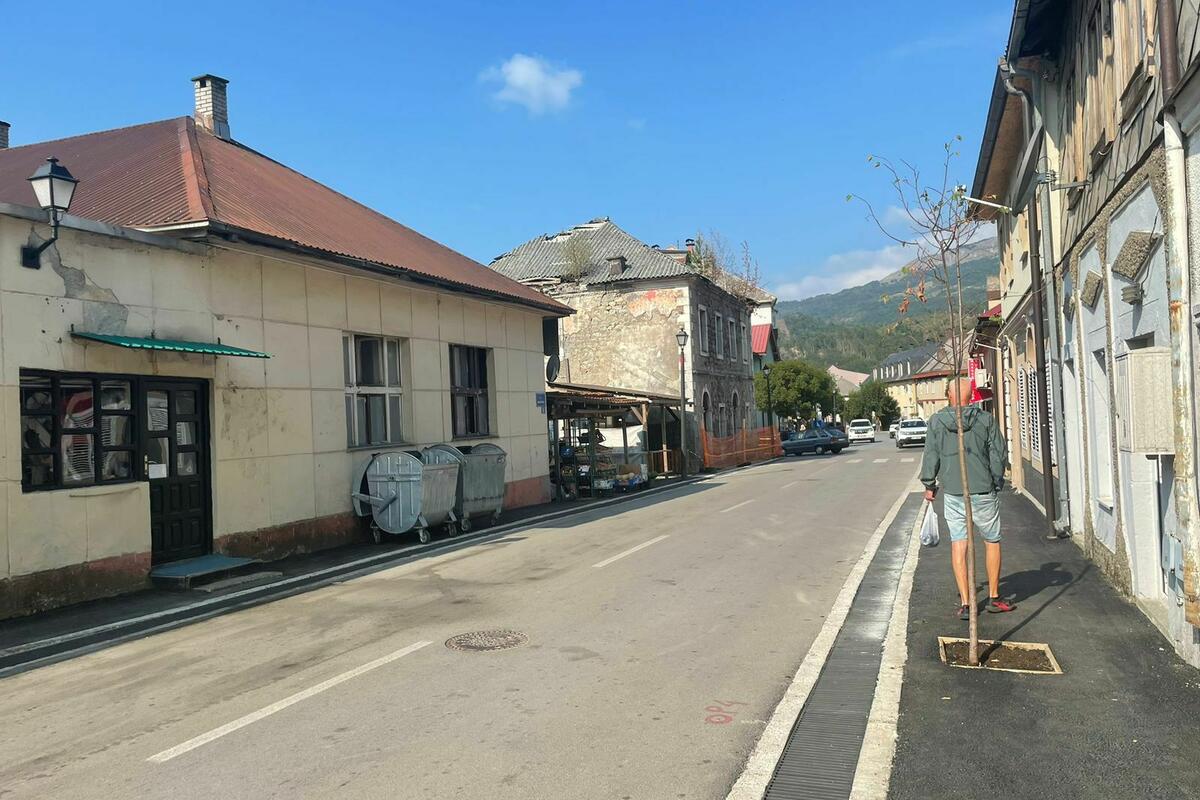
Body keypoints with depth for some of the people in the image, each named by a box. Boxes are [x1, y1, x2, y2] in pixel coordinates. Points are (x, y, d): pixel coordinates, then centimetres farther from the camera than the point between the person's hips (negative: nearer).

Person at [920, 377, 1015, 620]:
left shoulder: (936, 421, -2)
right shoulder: (986, 420, -4)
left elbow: (930, 456, 1)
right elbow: (999, 454, -1)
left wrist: (929, 485, 14)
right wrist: (997, 482, 13)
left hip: (952, 493, 1)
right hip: (983, 491, -1)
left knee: (958, 544, 5)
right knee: (992, 542, 14)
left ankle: (964, 602, 4)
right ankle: (994, 598, 24)